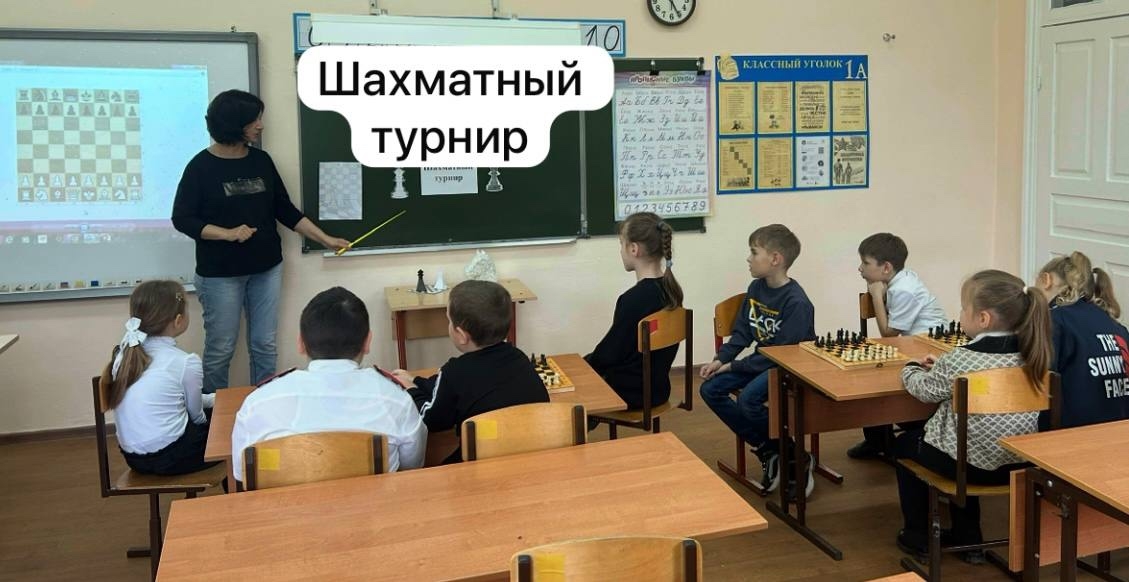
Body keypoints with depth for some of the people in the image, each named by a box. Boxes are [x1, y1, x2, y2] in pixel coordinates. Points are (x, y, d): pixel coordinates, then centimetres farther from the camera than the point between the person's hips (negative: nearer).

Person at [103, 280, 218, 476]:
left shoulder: (126, 352, 6)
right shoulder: (186, 363, -13)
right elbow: (196, 416, 0)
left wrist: (212, 399, 26)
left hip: (132, 455, 7)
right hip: (169, 457, -7)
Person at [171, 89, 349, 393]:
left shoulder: (261, 160, 4)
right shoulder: (202, 166, -9)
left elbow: (285, 209, 9)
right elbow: (182, 218, -8)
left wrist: (325, 239, 5)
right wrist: (228, 233, -20)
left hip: (267, 268, 4)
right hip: (221, 274, -4)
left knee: (265, 346, 10)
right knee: (220, 349, 5)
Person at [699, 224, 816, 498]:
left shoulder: (796, 302, -21)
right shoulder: (756, 288, 2)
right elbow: (742, 332, 9)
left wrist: (735, 366, -19)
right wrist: (721, 359, -7)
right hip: (761, 359, 8)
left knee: (748, 398, -31)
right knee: (710, 389, -8)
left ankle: (796, 458, -8)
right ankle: (767, 451, 0)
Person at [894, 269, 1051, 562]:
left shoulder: (959, 360, -23)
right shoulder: (1029, 355, -5)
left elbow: (924, 390, -4)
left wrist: (911, 368, 16)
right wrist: (941, 368, 18)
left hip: (970, 465, -6)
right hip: (1017, 463, 6)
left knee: (905, 444, 24)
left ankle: (918, 535, 32)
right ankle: (969, 539, 39)